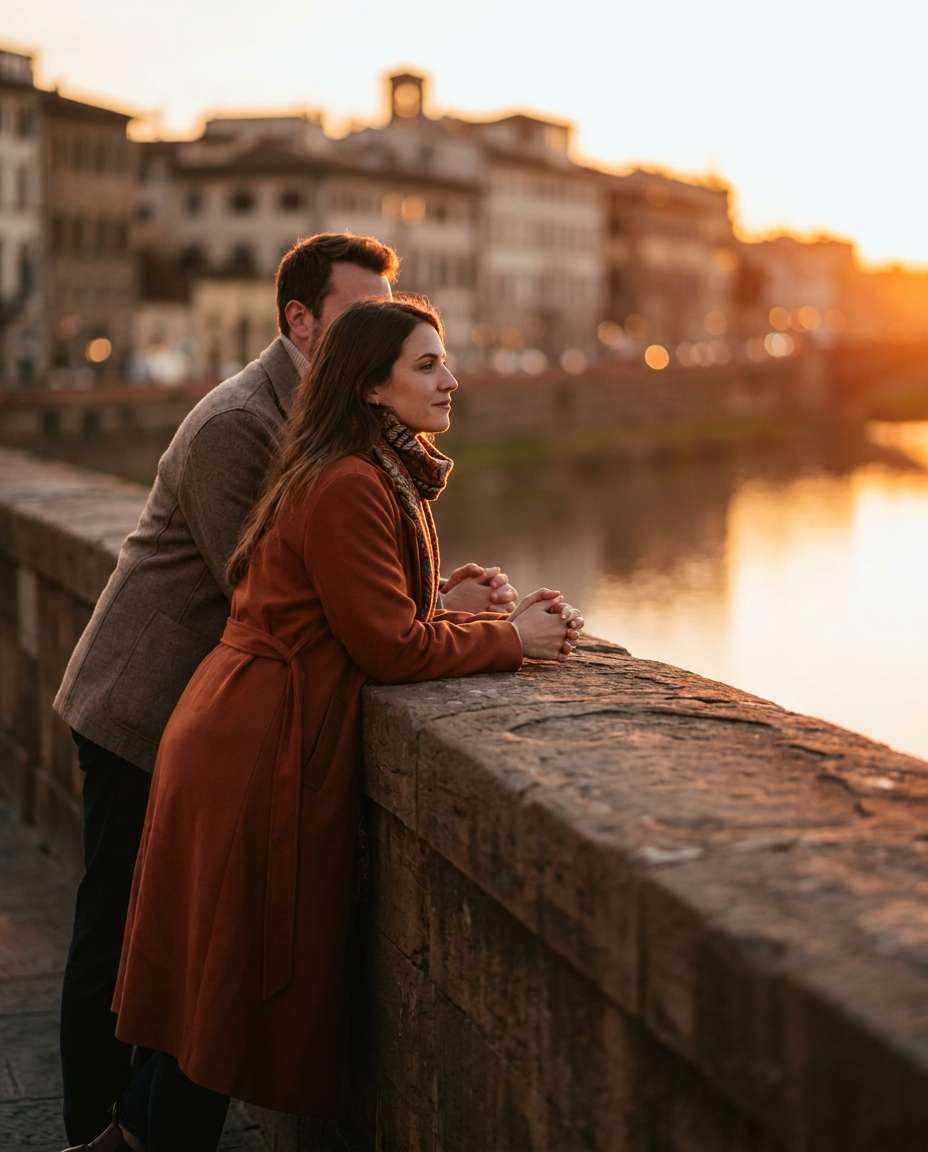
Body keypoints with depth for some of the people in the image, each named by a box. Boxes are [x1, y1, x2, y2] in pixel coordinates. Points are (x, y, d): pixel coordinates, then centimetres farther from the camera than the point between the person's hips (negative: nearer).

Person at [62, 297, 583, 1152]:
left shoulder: (385, 478, 15)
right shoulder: (349, 489, -19)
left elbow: (402, 618, 15)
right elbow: (390, 646, -19)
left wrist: (512, 621, 4)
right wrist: (510, 640, -8)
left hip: (252, 740, 10)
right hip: (260, 755, -10)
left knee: (214, 978, 17)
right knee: (232, 979, 2)